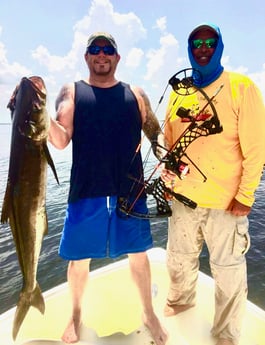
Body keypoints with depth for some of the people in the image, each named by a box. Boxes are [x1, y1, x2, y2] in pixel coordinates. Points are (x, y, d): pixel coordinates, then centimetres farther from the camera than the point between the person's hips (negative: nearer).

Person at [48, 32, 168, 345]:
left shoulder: (135, 94, 10)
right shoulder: (71, 92, 6)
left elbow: (156, 134, 11)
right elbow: (61, 140, -6)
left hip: (130, 191, 1)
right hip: (86, 192, -1)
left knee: (138, 254, 12)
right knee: (79, 258, 11)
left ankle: (148, 313, 38)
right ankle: (76, 314, 40)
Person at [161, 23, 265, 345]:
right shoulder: (178, 92, 7)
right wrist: (167, 166, 2)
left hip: (225, 200, -4)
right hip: (183, 196, 5)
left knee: (228, 270, 10)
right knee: (179, 258, 22)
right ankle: (180, 299, 50)